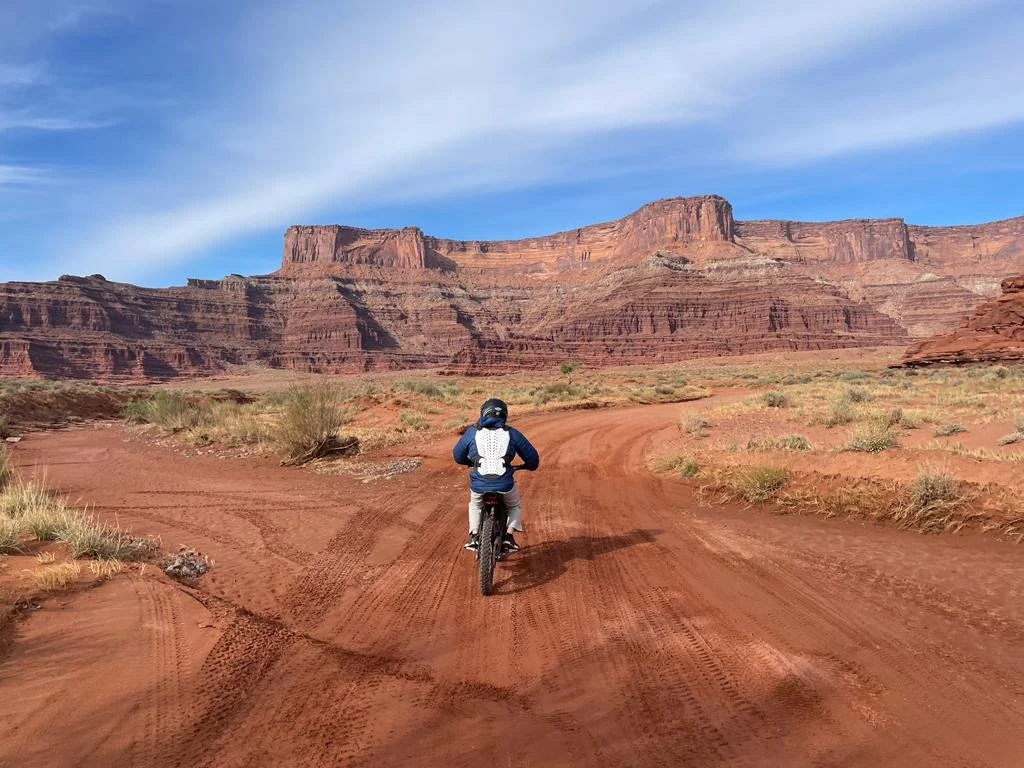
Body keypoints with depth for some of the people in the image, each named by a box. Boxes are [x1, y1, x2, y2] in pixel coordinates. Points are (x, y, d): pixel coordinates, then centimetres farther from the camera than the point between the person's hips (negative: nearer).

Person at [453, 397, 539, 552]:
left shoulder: (472, 432, 6)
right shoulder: (512, 434, 5)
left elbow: (458, 455, 18)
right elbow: (532, 457, 11)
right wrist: (529, 466, 34)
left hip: (478, 485, 1)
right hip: (505, 485, -1)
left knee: (475, 505, 34)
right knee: (515, 506, 30)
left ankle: (474, 535, 16)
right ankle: (509, 535, 11)